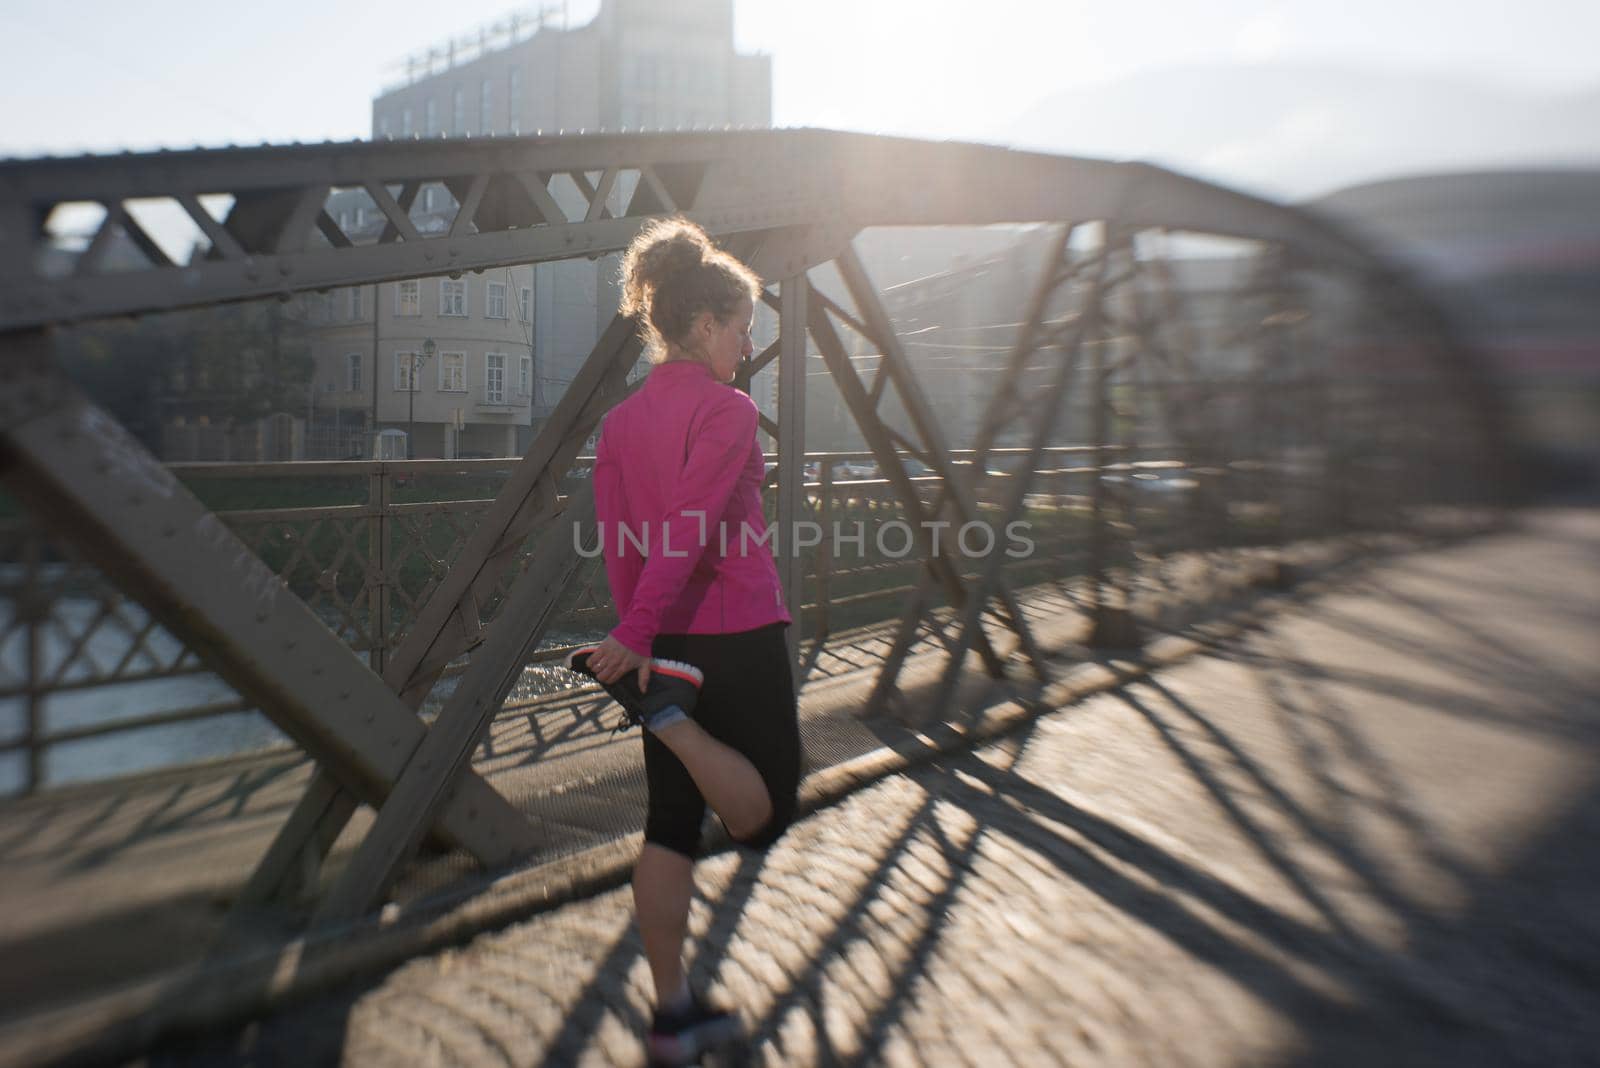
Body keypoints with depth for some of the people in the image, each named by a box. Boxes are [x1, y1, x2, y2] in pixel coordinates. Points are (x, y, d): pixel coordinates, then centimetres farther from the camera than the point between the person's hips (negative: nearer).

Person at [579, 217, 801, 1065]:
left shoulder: (620, 422, 8)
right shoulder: (727, 409, -12)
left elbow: (619, 545, 8)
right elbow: (693, 527, -23)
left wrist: (639, 633, 13)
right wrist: (635, 634, -23)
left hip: (667, 638, 7)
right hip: (738, 632, -7)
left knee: (671, 821, 13)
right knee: (767, 809, 10)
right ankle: (670, 718, -15)